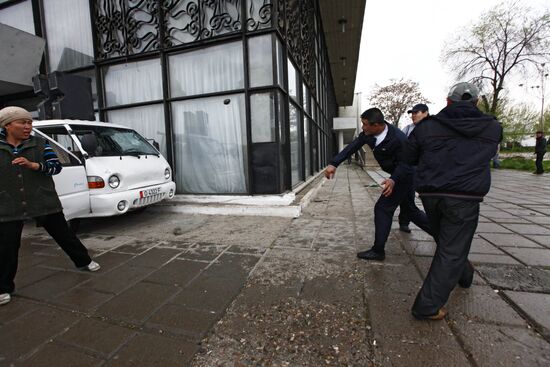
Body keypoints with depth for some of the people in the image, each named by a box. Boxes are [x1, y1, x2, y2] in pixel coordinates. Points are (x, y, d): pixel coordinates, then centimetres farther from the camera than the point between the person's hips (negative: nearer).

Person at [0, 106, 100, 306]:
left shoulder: (40, 144, 0)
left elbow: (56, 167, -7)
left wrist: (34, 165, -22)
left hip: (44, 202, -1)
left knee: (64, 235, 10)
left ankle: (84, 261, 28)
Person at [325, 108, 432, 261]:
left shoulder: (398, 139, -32)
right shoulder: (368, 133, -11)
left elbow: (405, 163, -24)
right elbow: (352, 146, -12)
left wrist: (393, 180, -42)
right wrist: (334, 164, -21)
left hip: (405, 175, -9)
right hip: (399, 174, 9)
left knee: (383, 208, -9)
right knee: (409, 208, 20)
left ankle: (378, 250, 2)